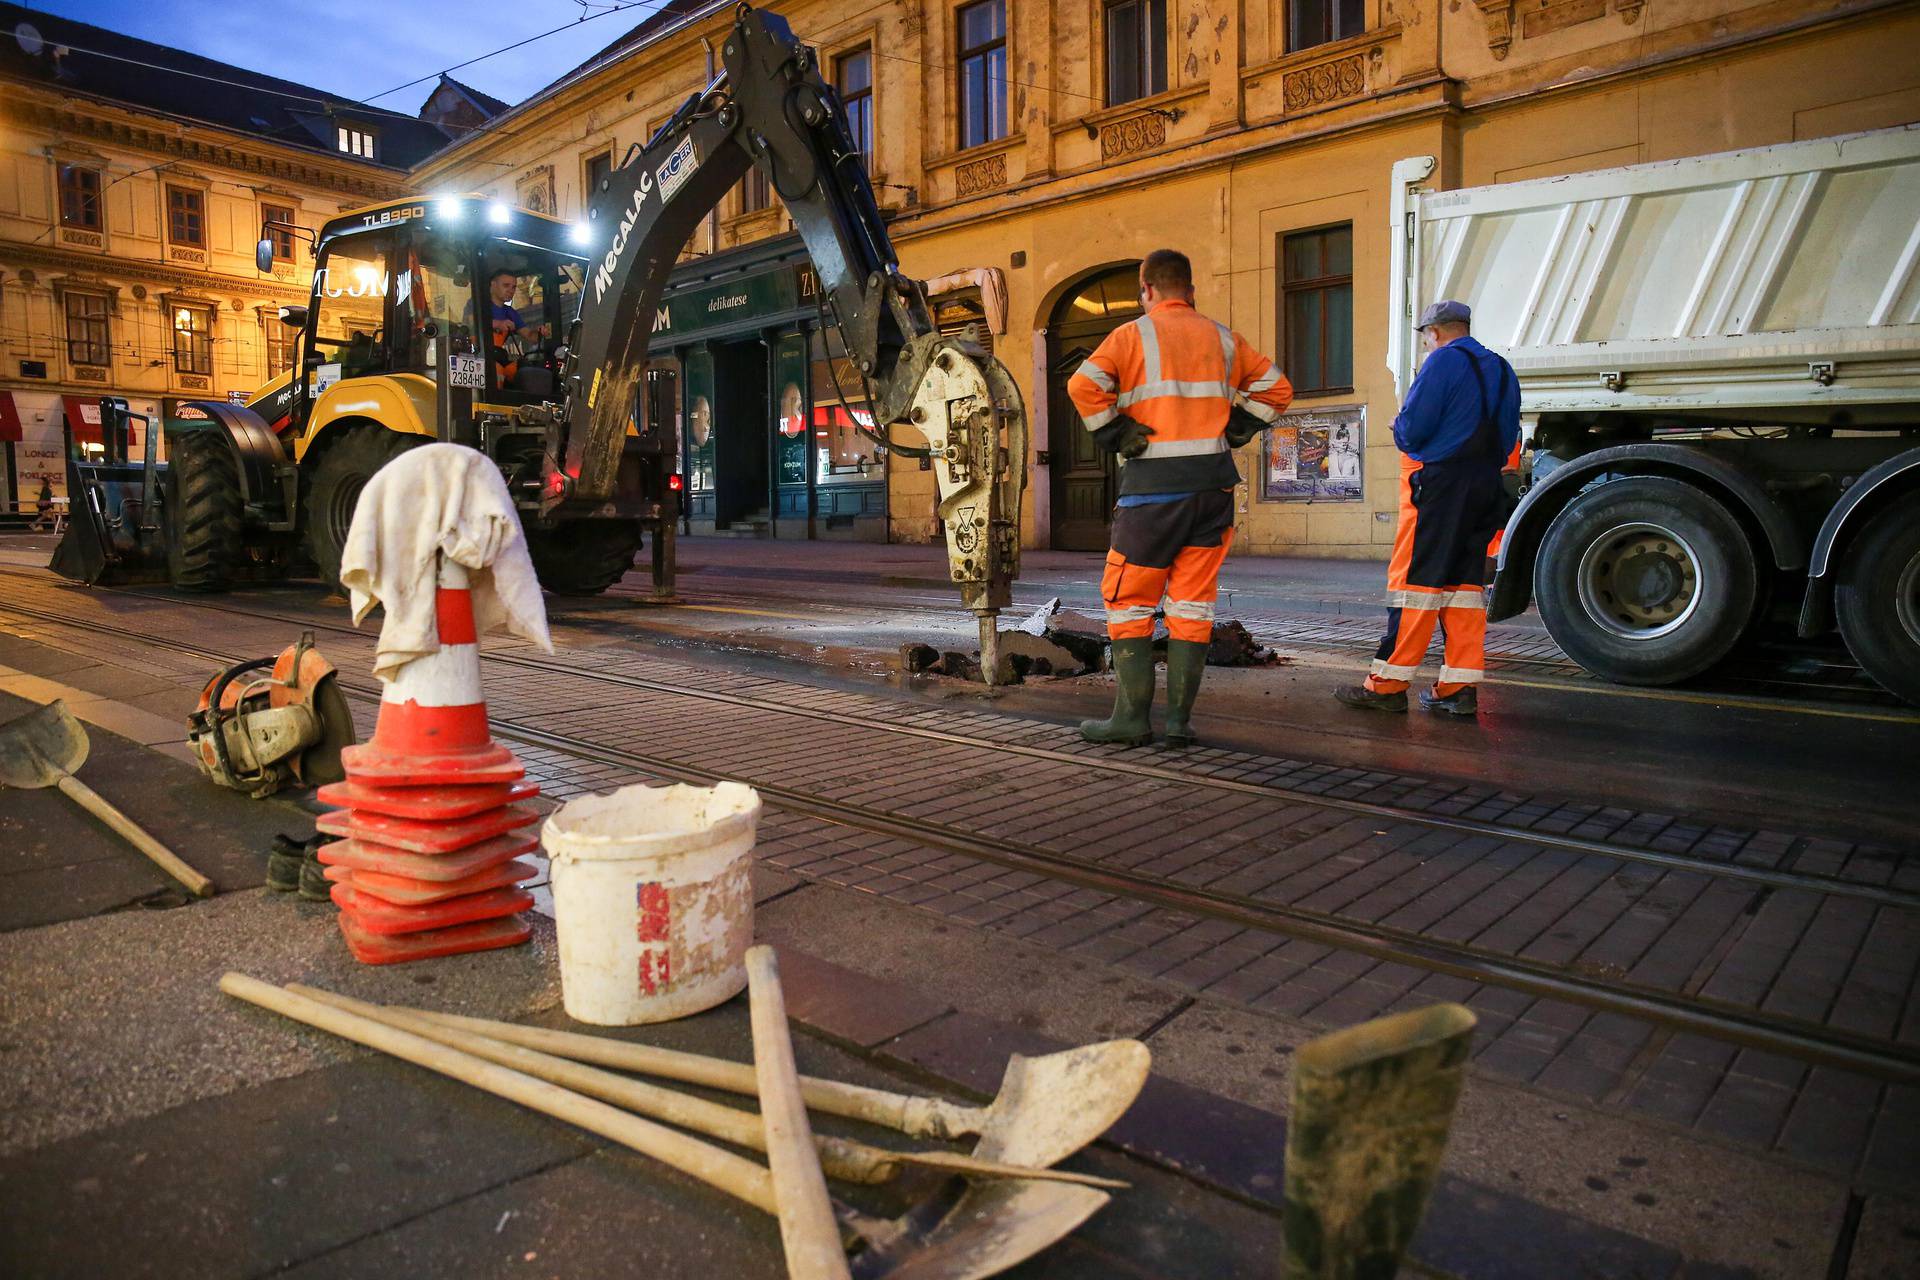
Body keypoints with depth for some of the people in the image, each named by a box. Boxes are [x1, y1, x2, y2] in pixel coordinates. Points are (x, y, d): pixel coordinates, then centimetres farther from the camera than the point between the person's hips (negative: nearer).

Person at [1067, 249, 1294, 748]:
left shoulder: (1133, 335, 0)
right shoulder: (1223, 338, 14)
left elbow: (1084, 385, -15)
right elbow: (1276, 388, 19)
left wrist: (1116, 435, -7)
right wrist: (1234, 429, 15)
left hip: (1153, 487, -4)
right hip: (1213, 484, 5)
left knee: (1128, 600, 5)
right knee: (1193, 602, 8)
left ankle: (1132, 717, 4)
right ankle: (1179, 719, 8)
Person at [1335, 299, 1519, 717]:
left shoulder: (1443, 361, -5)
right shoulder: (1502, 370, 18)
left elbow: (1412, 429, -12)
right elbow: (1508, 437, 18)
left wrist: (1398, 428, 8)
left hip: (1438, 483, -7)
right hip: (1485, 486, 7)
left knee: (1414, 579, -6)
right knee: (1465, 582, 8)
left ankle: (1388, 683, -5)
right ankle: (1459, 686, 9)